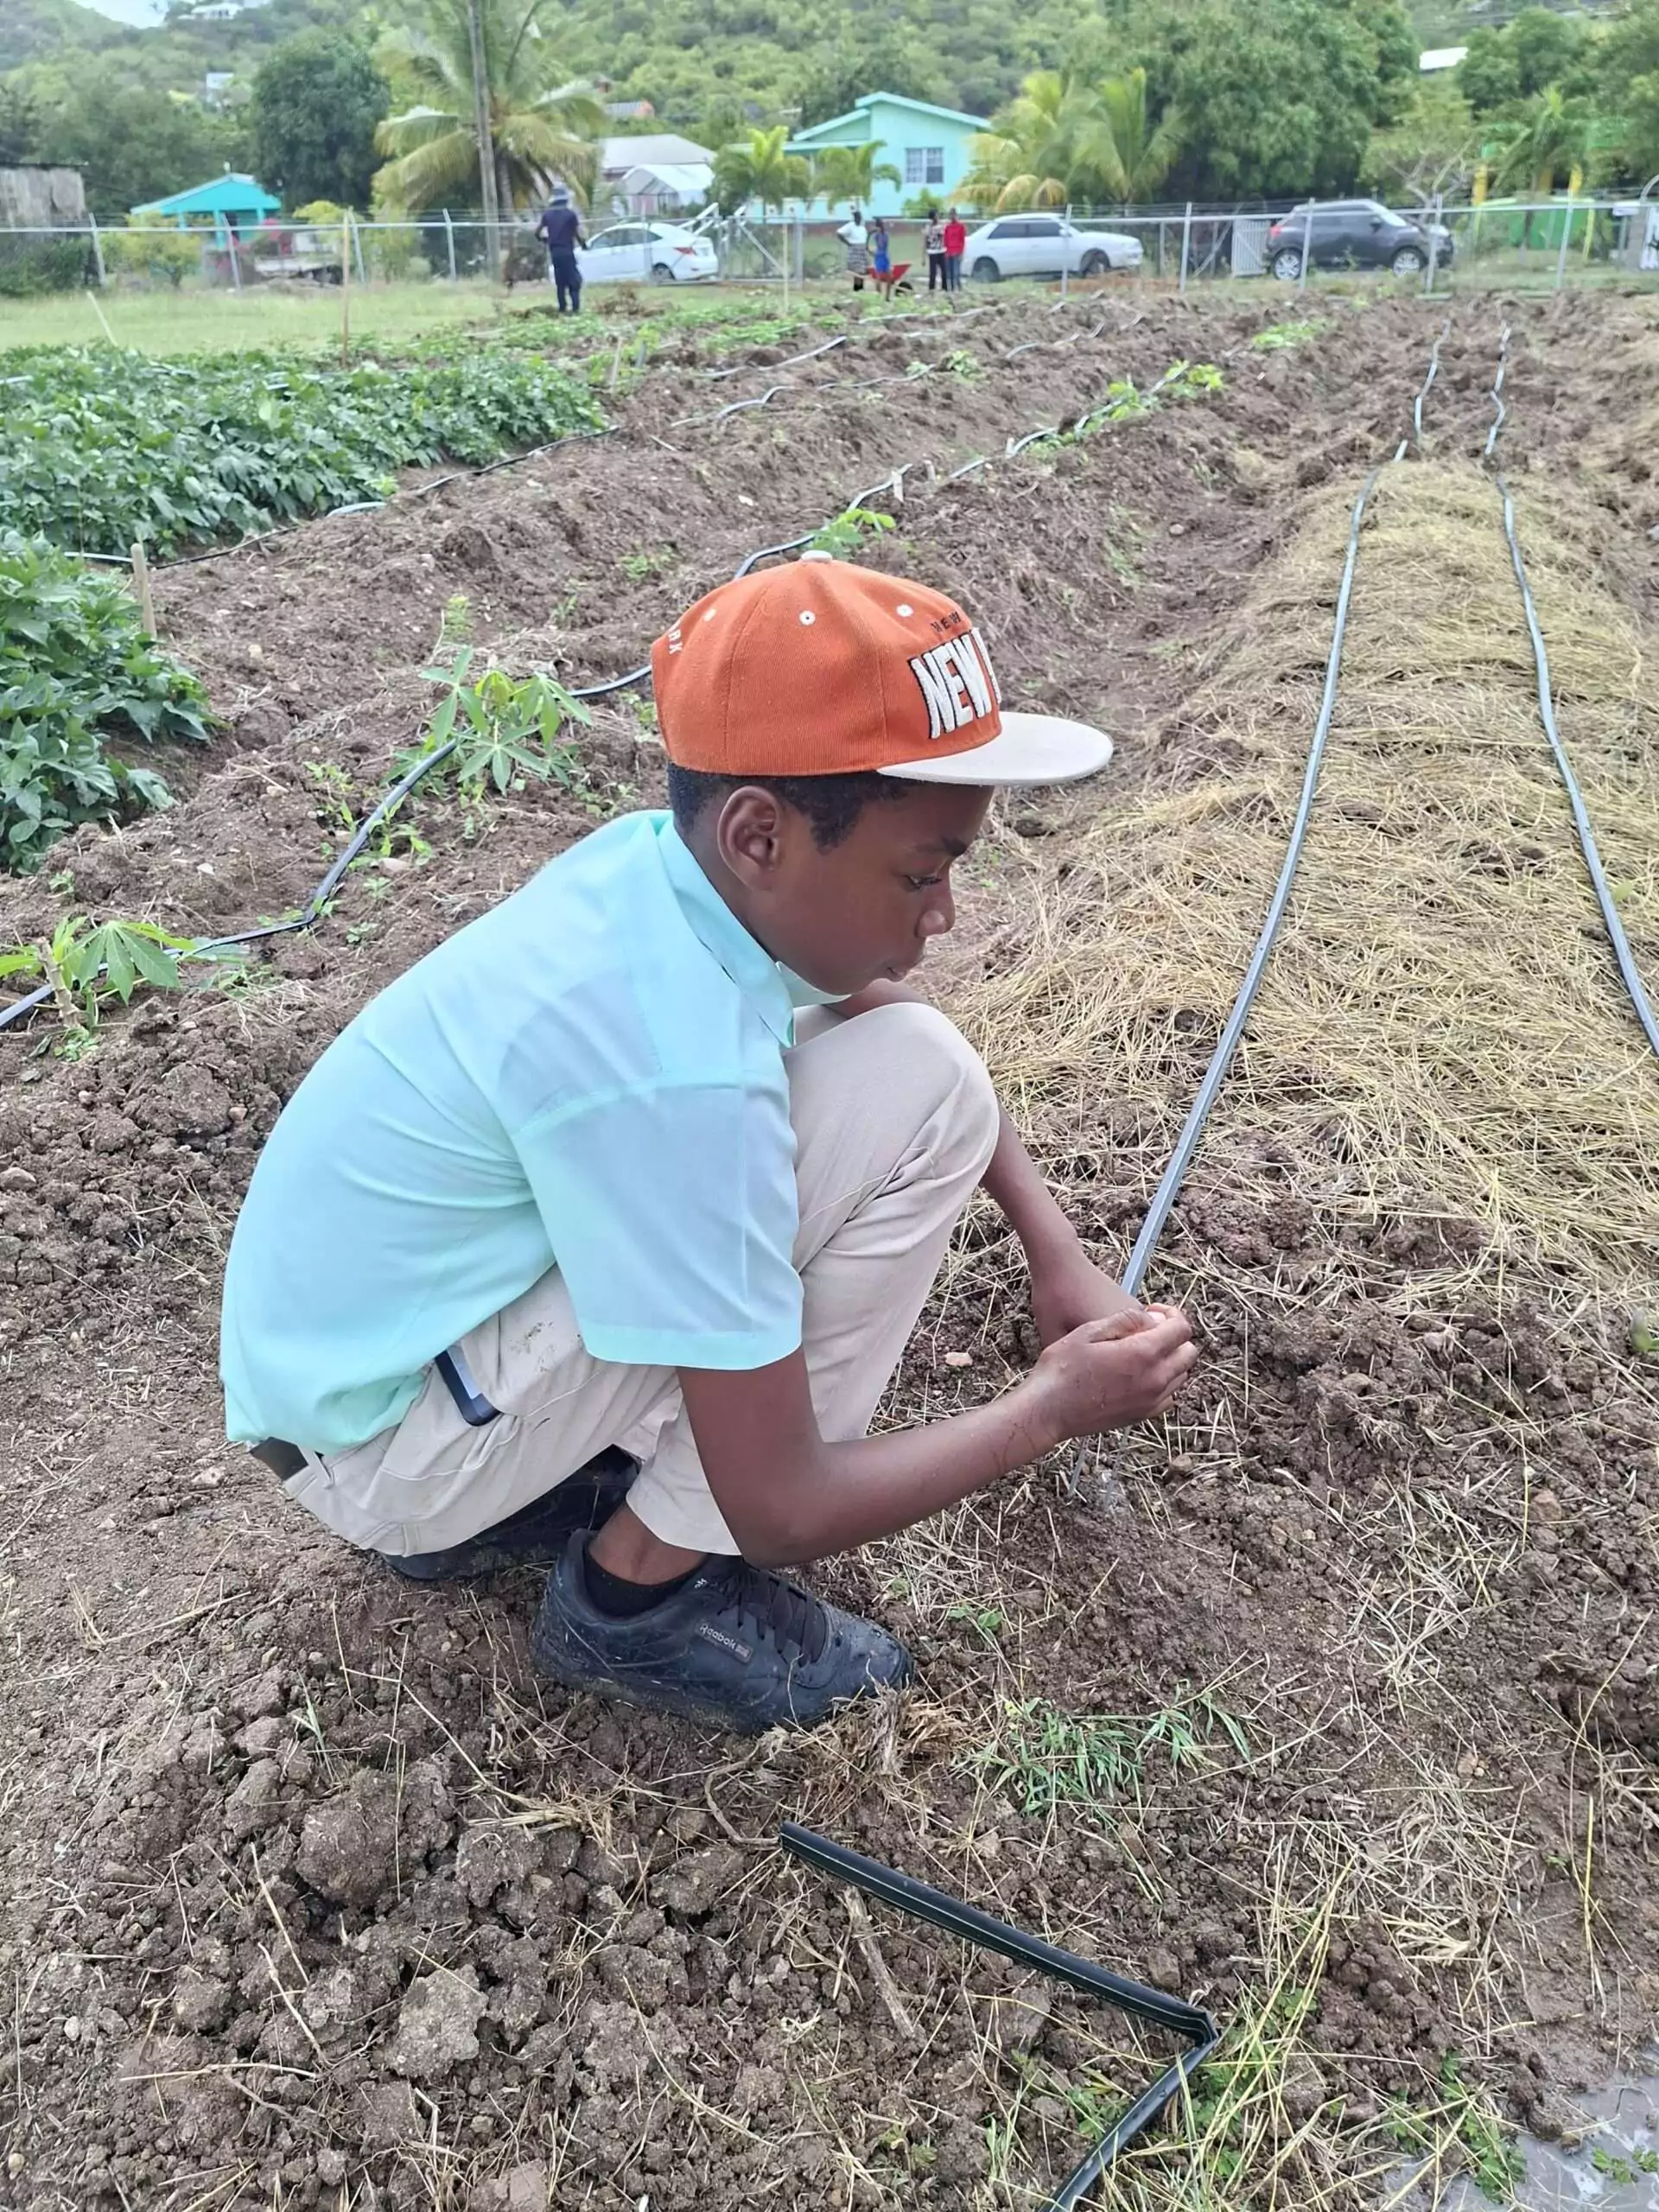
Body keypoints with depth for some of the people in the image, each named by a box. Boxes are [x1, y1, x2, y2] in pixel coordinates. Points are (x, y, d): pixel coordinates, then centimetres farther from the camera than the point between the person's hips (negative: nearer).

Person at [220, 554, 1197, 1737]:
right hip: (374, 1446, -8)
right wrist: (1055, 1405, -9)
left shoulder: (669, 857, -9)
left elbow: (896, 1004, 10)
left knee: (887, 1028, 8)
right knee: (920, 1085, -19)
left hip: (369, 1329, 8)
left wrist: (1060, 1253, 3)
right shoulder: (673, 1068, -33)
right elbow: (780, 1511, -24)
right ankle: (638, 1594, -5)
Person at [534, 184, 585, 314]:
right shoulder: (570, 214, -7)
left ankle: (563, 309, 9)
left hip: (554, 252, 4)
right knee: (574, 281, -2)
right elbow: (578, 234, -8)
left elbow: (537, 232, 10)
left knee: (560, 282, 12)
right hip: (567, 251, -4)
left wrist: (545, 239, 30)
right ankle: (575, 308, -14)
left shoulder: (547, 214, 6)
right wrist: (584, 244, 12)